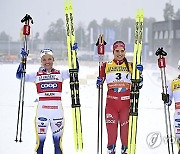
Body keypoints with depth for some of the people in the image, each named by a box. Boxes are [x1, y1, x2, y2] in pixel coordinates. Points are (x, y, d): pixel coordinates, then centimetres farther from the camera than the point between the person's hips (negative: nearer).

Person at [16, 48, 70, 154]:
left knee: (58, 142, 5)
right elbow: (19, 75, 0)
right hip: (42, 111, 0)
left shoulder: (60, 74, 8)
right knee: (40, 142, 3)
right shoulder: (36, 75, 7)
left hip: (57, 110, 0)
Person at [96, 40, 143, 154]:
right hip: (111, 102, 0)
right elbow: (101, 80, 16)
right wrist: (99, 82, -5)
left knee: (125, 127, -1)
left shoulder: (130, 66, 9)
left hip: (126, 102, 0)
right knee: (111, 127, -1)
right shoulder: (106, 66, 9)